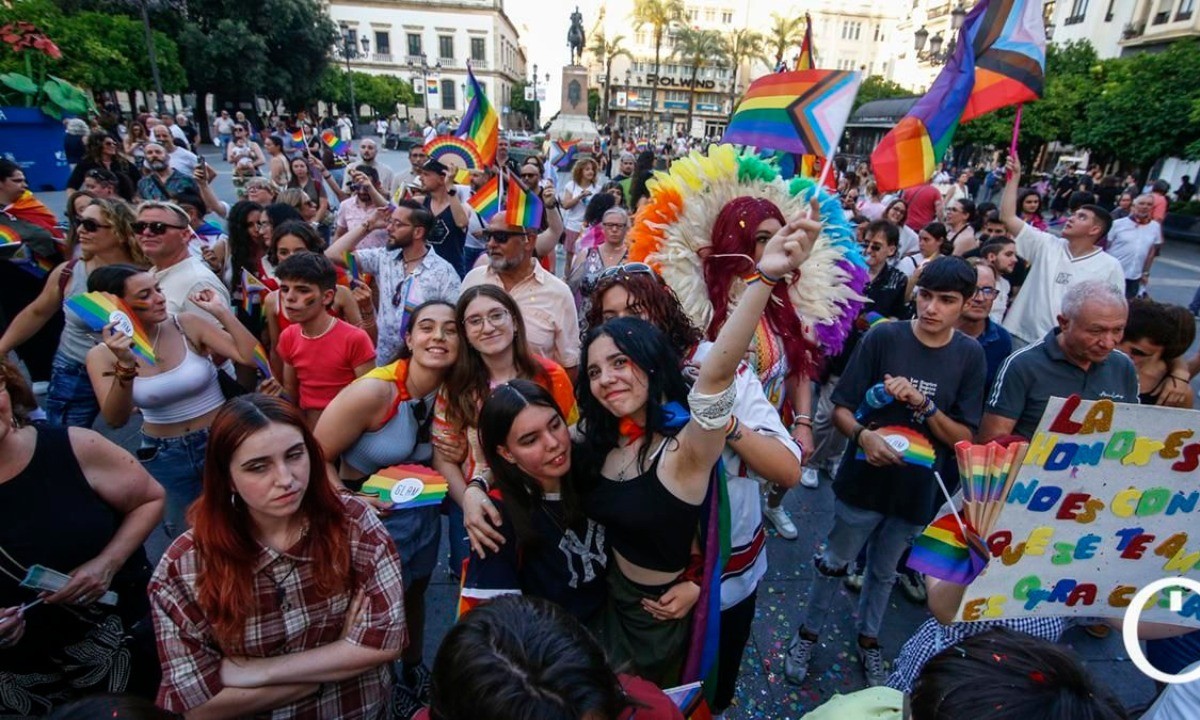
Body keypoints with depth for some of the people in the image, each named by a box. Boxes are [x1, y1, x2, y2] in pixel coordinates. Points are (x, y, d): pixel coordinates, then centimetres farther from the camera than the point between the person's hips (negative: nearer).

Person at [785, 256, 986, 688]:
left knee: (884, 572, 23)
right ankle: (808, 633, 37)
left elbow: (964, 438, -7)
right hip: (864, 481, -2)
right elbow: (841, 408, -10)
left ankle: (868, 639, 47)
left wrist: (922, 403, -22)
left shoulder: (970, 355, -7)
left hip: (918, 489, 2)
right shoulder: (883, 336, -14)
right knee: (835, 562, 15)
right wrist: (863, 434, -30)